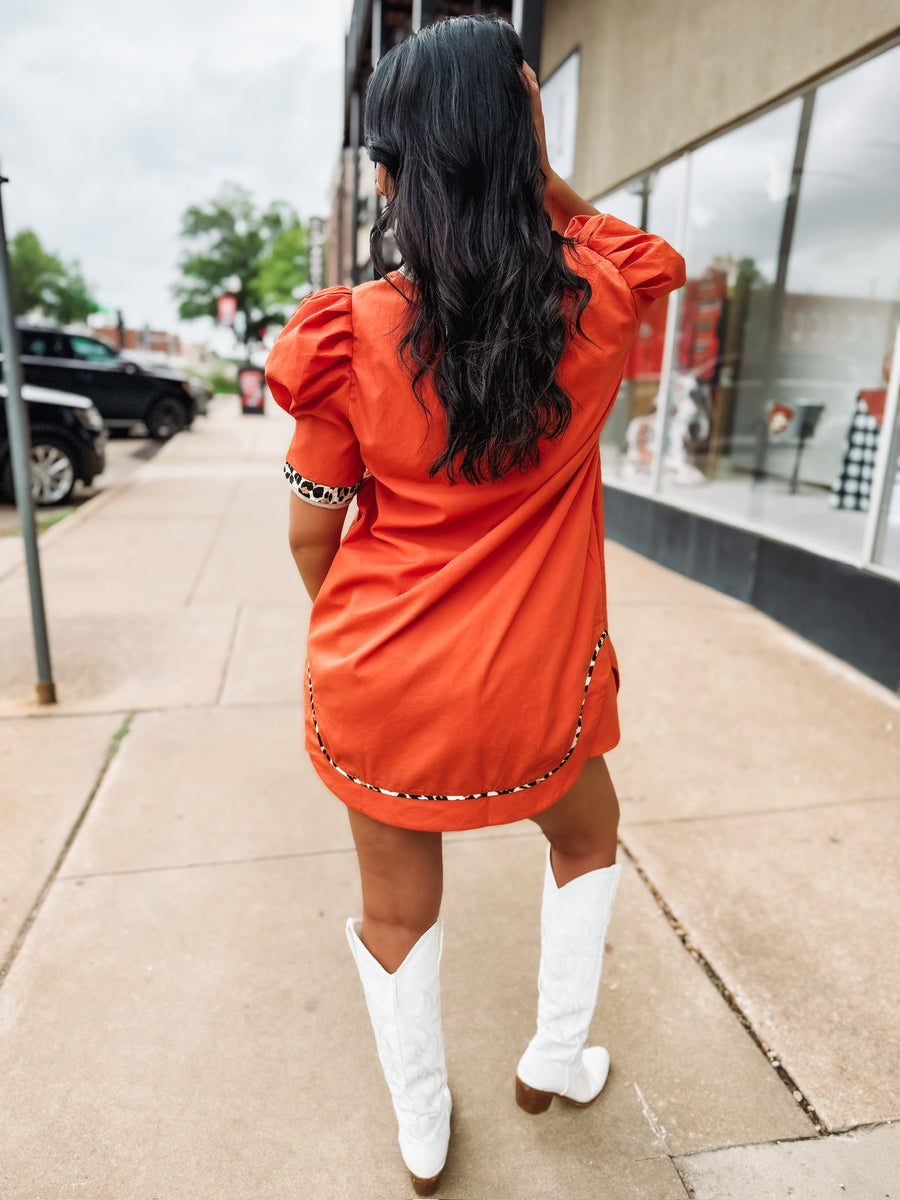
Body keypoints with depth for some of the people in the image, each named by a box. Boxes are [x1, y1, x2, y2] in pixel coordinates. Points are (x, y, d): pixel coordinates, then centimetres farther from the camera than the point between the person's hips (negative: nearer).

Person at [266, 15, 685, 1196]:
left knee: (397, 910, 22)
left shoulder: (349, 337, -11)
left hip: (378, 686, 1)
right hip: (527, 687, 0)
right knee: (589, 835, 32)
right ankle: (554, 1058, 45)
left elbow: (311, 534, -2)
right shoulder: (594, 304, -10)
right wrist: (536, 168, 3)